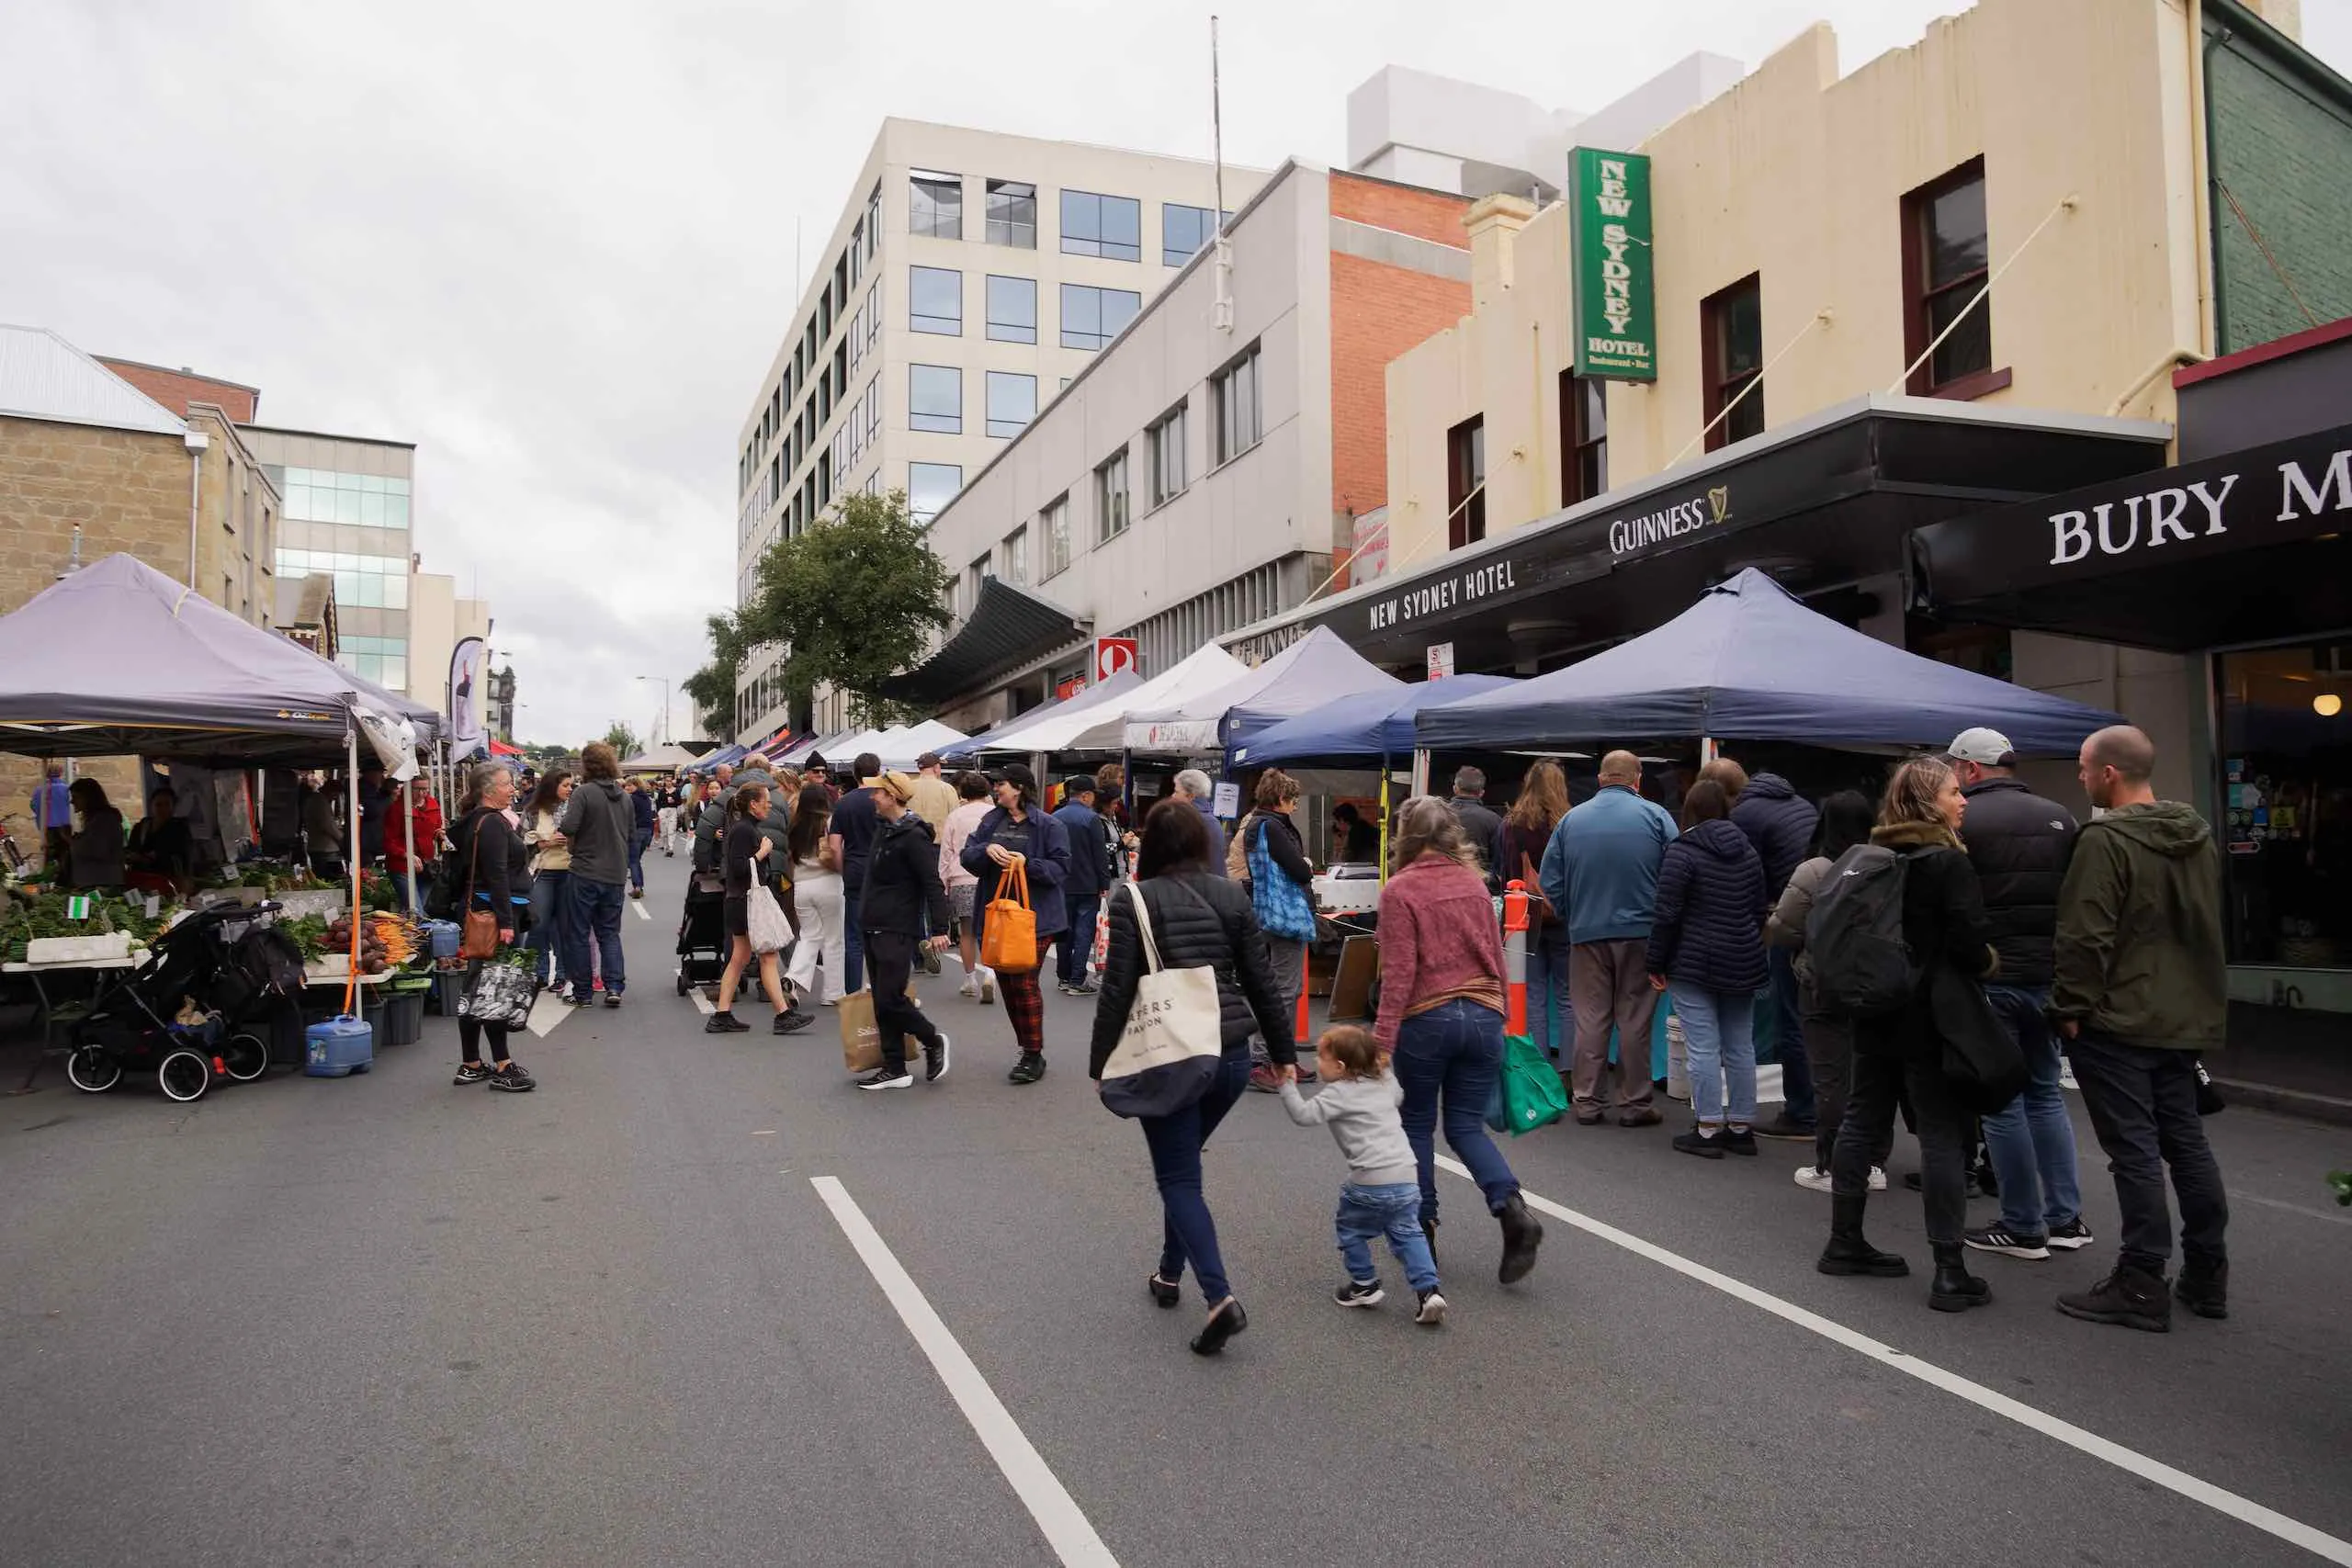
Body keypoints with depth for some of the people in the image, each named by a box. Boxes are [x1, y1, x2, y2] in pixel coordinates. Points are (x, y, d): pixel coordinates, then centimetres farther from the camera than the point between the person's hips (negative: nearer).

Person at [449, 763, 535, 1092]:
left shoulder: (476, 821, 17)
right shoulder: (491, 823, -14)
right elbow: (497, 876, -21)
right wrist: (505, 922, -24)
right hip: (492, 914, -11)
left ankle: (470, 1065, 18)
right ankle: (502, 1068, -5)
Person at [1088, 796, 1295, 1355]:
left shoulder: (1133, 901, -8)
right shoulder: (1231, 896, 4)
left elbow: (1117, 991, -11)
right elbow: (1260, 984, 5)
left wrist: (1101, 1063, -2)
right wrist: (1283, 1053, 13)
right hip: (1230, 1056, 5)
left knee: (1179, 1178, 3)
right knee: (1182, 1164, 24)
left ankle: (1220, 1298, -12)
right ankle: (1170, 1275, 34)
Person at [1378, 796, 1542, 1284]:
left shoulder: (1400, 889, -9)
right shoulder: (1474, 882, 8)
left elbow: (1399, 971, -14)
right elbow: (1496, 954, 14)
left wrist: (1382, 1038, -12)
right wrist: (1496, 1013, 25)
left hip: (1427, 1019, -4)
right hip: (1483, 1015, 5)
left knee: (1417, 1124, 13)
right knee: (1467, 1126, 10)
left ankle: (1423, 1224, 18)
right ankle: (1512, 1209, -10)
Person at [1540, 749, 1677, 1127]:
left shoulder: (1572, 819, 3)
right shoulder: (1655, 816, -4)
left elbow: (1549, 880, 4)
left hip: (1586, 933, 2)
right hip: (1639, 934, -2)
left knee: (1589, 1018, 9)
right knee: (1634, 1020, 6)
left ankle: (1587, 1101, 13)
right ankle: (1634, 1103, 11)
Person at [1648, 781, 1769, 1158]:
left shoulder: (1682, 851, -10)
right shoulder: (1748, 851, 10)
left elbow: (1666, 914, -12)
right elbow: (1759, 907, 17)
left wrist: (1656, 964, -5)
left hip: (1694, 966, -6)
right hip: (1743, 964, 6)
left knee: (1704, 1048, -3)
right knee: (1740, 1046, 11)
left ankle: (1709, 1130, -1)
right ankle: (1741, 1128, 17)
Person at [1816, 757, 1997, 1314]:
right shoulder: (1948, 863, -14)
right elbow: (1970, 941, -20)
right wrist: (1985, 964, 0)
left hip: (1875, 1017, 7)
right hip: (1929, 1021, -7)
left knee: (1862, 1122, 14)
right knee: (1942, 1135, -2)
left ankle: (1844, 1243, 23)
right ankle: (1950, 1272, 0)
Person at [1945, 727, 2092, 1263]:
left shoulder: (1961, 820, -10)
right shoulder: (2059, 817, 8)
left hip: (1991, 979, -6)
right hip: (2049, 978, 6)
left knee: (2002, 1101, 3)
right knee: (2046, 1092, 17)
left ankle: (2023, 1228, 9)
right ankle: (2066, 1218, 19)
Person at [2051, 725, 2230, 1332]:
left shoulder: (2105, 840, -17)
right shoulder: (2198, 834, 10)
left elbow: (2085, 938, -20)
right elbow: (2208, 926, 19)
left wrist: (2072, 1008, -12)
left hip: (2118, 1023, -8)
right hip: (2183, 1020, 8)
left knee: (2135, 1152, -3)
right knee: (2186, 1142, 16)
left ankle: (2141, 1287, 3)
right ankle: (2207, 1276, 24)